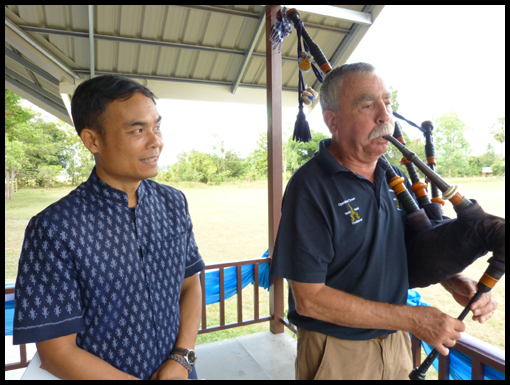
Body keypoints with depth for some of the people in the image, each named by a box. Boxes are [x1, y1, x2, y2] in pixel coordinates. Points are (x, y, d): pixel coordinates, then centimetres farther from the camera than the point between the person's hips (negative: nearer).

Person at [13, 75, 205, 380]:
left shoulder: (175, 203, -7)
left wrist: (182, 360, -12)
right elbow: (56, 351, -16)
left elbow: (190, 284, 0)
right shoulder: (54, 229, -20)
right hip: (104, 373, -3)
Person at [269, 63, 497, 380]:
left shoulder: (395, 177, -1)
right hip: (338, 353, -5)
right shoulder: (310, 187, -23)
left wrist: (454, 281, -9)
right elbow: (309, 299, -24)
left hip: (397, 343, 6)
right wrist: (412, 319, -20)